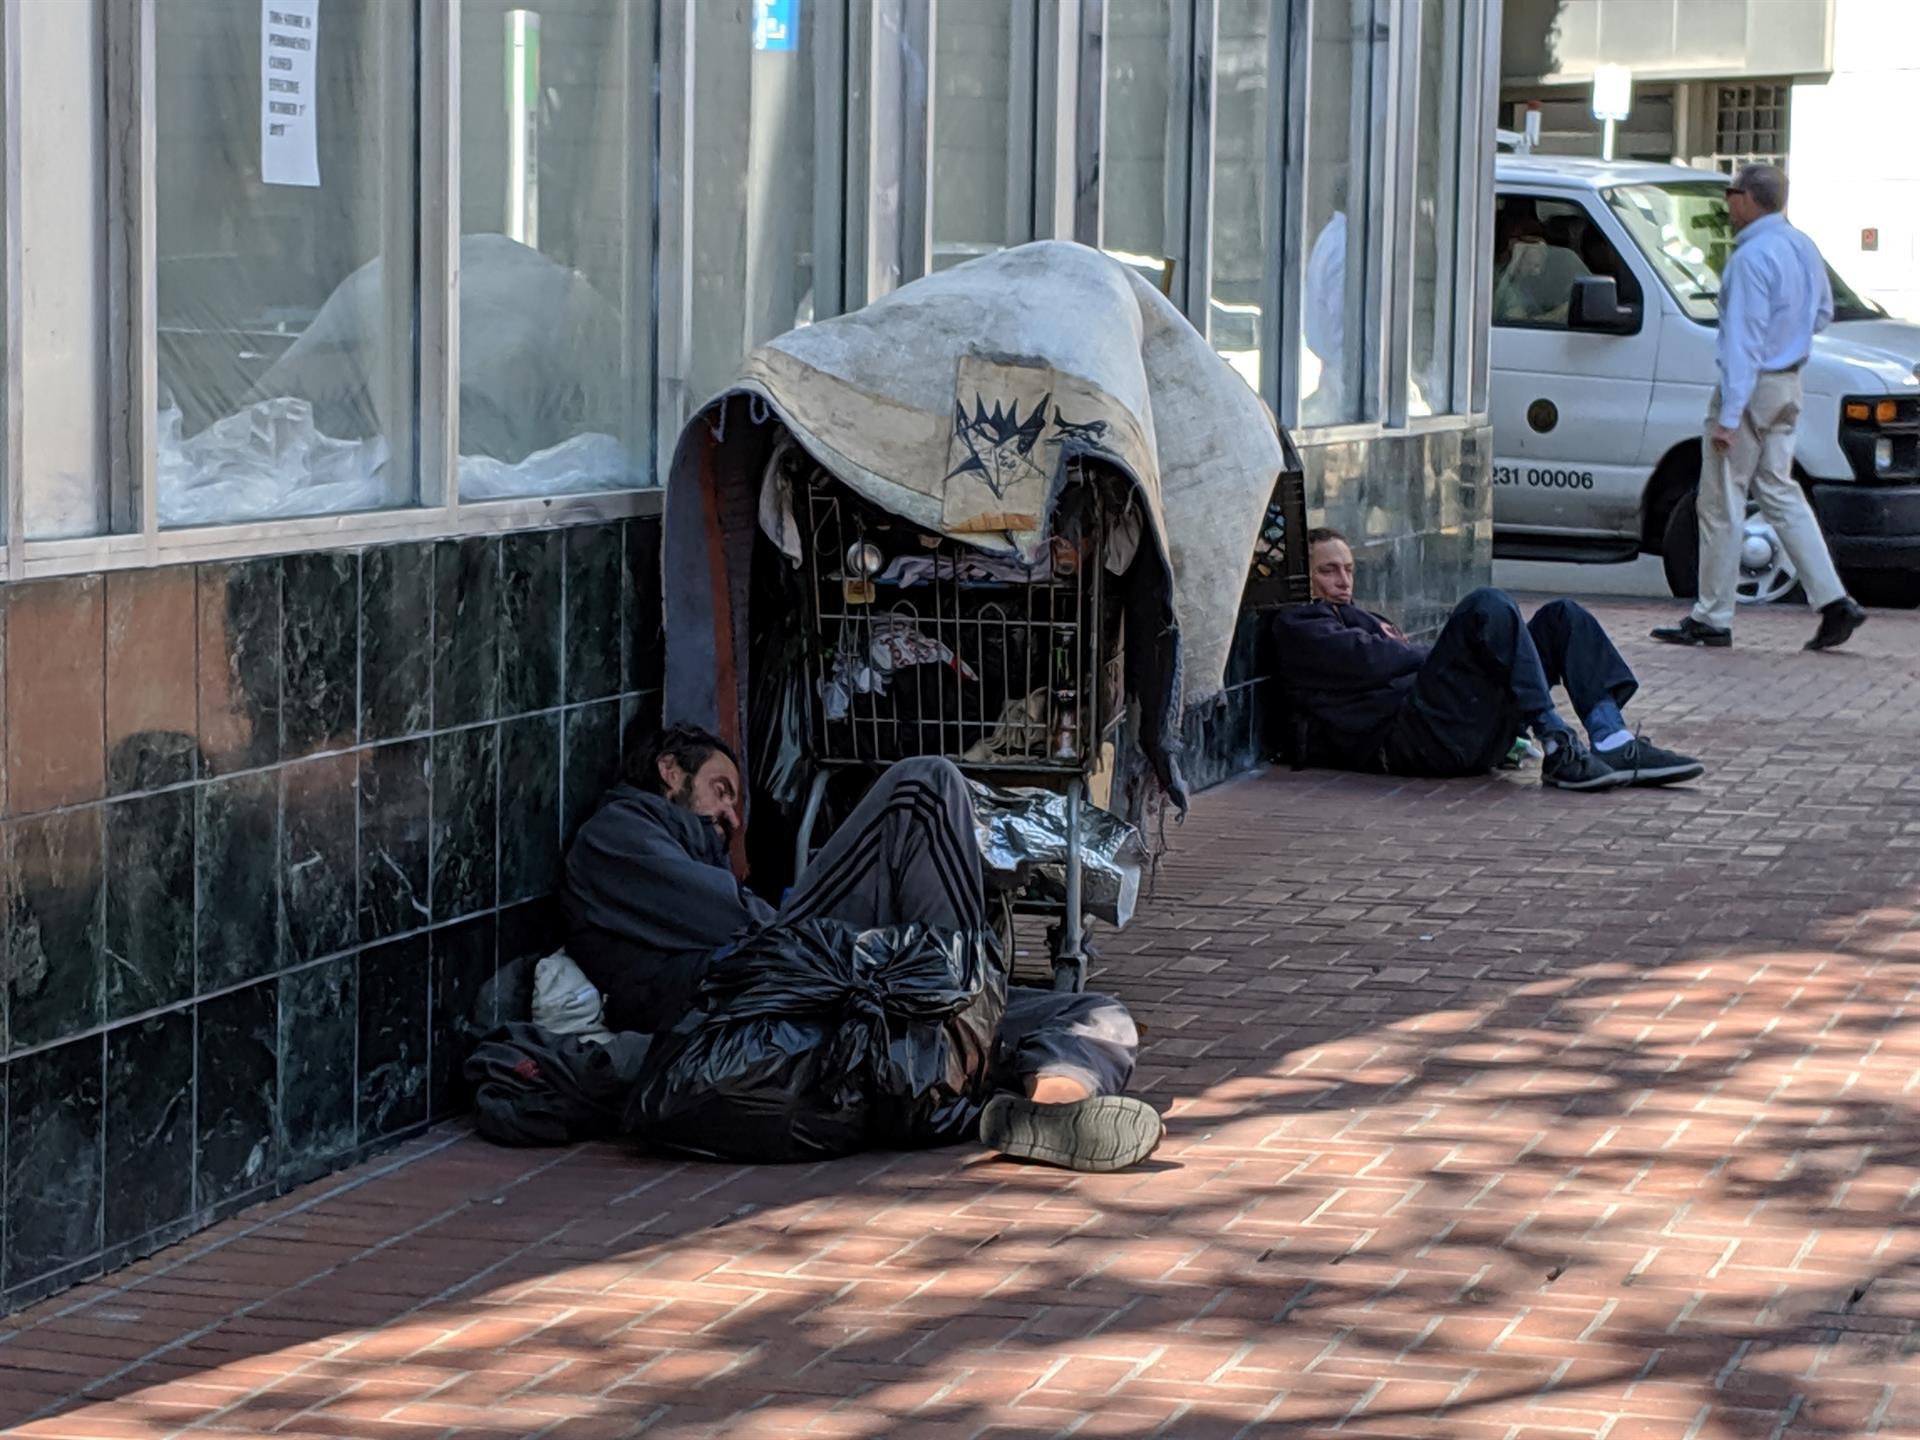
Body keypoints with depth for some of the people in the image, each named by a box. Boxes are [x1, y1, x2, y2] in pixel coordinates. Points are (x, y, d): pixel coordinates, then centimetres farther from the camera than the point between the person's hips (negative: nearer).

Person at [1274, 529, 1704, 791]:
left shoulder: (1357, 618, 41)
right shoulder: (1296, 626, 12)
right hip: (1403, 738, -9)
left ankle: (1614, 743, -19)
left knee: (1561, 616, 2)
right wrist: (1421, 653, 8)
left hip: (1469, 739, 9)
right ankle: (1558, 750, -34)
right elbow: (1366, 661, -6)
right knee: (1489, 607, -26)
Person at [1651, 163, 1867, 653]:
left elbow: (1743, 342, -22)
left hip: (1753, 386, -9)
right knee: (1780, 493, 15)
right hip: (1789, 384, 9)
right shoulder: (1803, 247, 9)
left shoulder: (1753, 256, -19)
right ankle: (1834, 603, 8)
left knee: (1722, 504, 0)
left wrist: (1727, 417, -23)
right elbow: (1822, 314, 23)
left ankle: (1712, 619, 5)